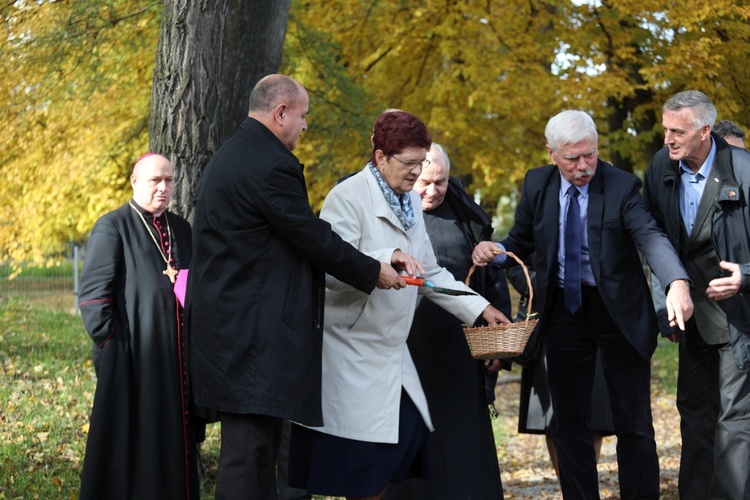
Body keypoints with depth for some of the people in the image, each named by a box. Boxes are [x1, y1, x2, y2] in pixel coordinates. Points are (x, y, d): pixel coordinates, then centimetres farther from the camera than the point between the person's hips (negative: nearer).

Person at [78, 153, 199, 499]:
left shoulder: (181, 229, 14)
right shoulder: (112, 228, -5)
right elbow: (93, 294, -10)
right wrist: (110, 341, -15)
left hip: (177, 355, 6)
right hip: (133, 354, -6)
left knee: (174, 433, 9)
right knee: (132, 436, -1)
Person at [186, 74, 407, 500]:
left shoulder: (232, 155, 16)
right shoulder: (272, 166, -17)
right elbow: (314, 238, -14)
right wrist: (373, 273, 0)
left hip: (228, 318, 11)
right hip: (252, 332, -11)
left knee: (259, 444, 15)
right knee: (250, 448, -8)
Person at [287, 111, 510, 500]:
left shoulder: (411, 202, 12)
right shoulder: (349, 198, -13)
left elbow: (430, 272, 17)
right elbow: (331, 269, -23)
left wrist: (479, 308, 9)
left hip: (390, 352, 8)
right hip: (349, 352, -8)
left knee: (407, 440, 4)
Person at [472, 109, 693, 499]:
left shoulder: (622, 187, -12)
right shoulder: (537, 185, 0)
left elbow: (650, 237, -25)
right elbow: (522, 241, 9)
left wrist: (677, 282, -44)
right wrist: (493, 251, -14)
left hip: (619, 311, -3)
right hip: (564, 310, 3)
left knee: (634, 423, 3)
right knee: (568, 423, 9)